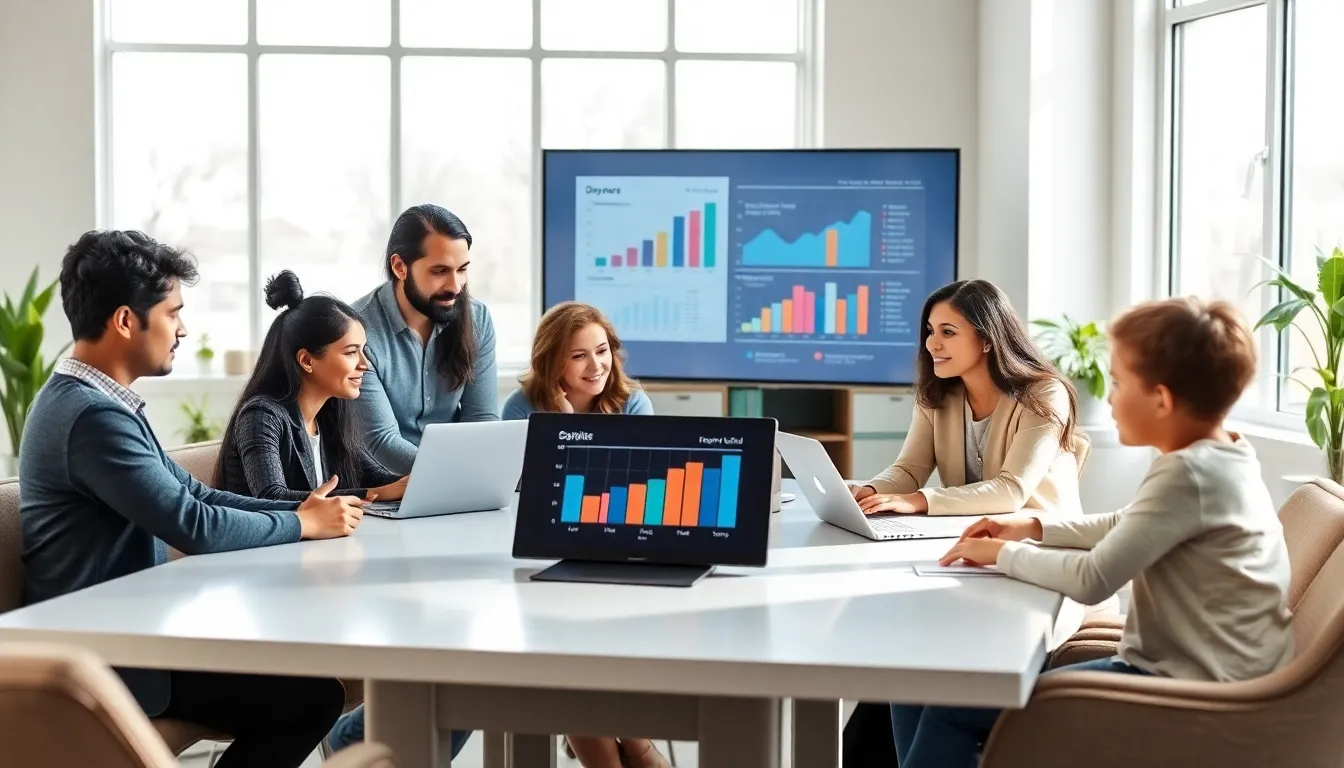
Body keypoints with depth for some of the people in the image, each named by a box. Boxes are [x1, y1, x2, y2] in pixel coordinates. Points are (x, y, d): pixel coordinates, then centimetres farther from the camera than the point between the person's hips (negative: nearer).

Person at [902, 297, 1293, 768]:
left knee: (954, 703, -14)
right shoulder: (1214, 459, 8)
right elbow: (1128, 527, 25)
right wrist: (1035, 528, 14)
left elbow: (1092, 581, -23)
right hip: (1187, 670, 10)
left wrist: (1004, 553, -7)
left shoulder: (1188, 474, -22)